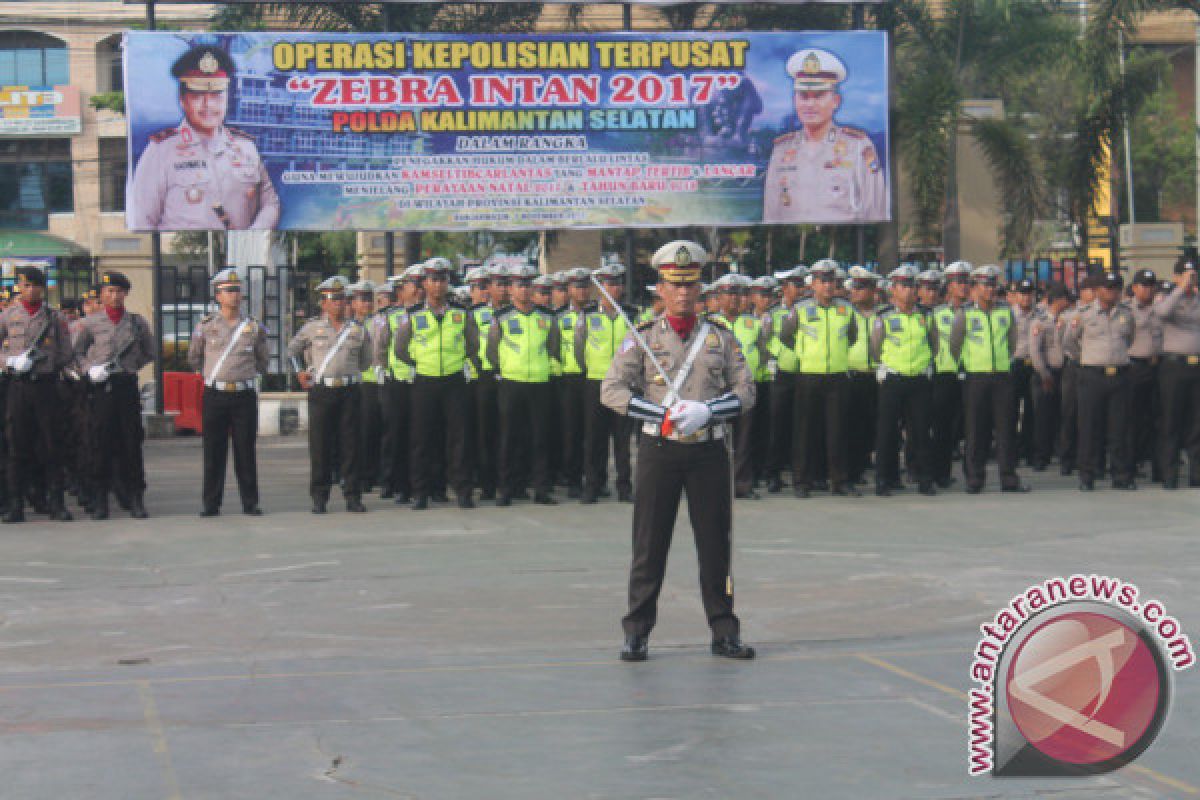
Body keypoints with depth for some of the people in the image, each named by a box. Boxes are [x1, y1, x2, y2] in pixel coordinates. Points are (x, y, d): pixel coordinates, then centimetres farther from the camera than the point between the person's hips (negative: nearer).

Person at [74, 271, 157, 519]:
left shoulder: (137, 322, 8)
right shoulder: (90, 322, 5)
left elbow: (150, 352, 19)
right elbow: (75, 352, 9)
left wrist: (131, 365, 7)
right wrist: (89, 369, -7)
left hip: (128, 385, 1)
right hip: (100, 387, -1)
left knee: (131, 442, 1)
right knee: (101, 443, 0)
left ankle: (135, 499, 6)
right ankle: (100, 501, 5)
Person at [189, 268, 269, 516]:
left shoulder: (254, 327, 5)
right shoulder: (206, 326, 2)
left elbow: (262, 360, 21)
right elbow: (194, 357, 17)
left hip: (245, 395, 1)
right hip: (215, 395, -1)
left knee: (245, 450, 3)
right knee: (213, 451, 1)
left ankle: (250, 502, 8)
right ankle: (211, 503, 7)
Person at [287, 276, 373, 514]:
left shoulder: (357, 329, 8)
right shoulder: (313, 327, 6)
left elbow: (366, 359, 22)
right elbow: (292, 349, 20)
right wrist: (300, 372, 13)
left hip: (349, 390, 1)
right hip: (321, 391, -1)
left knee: (351, 444, 0)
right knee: (320, 444, 0)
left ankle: (353, 496, 5)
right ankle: (319, 497, 6)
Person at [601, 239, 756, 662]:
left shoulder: (721, 336, 7)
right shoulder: (642, 337, 2)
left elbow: (745, 392, 4)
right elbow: (611, 390, -4)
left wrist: (705, 412, -14)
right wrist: (665, 414, -13)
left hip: (709, 451, 1)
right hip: (659, 450, -1)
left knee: (716, 544, 4)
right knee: (650, 544, 1)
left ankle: (724, 632, 13)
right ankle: (637, 633, 9)